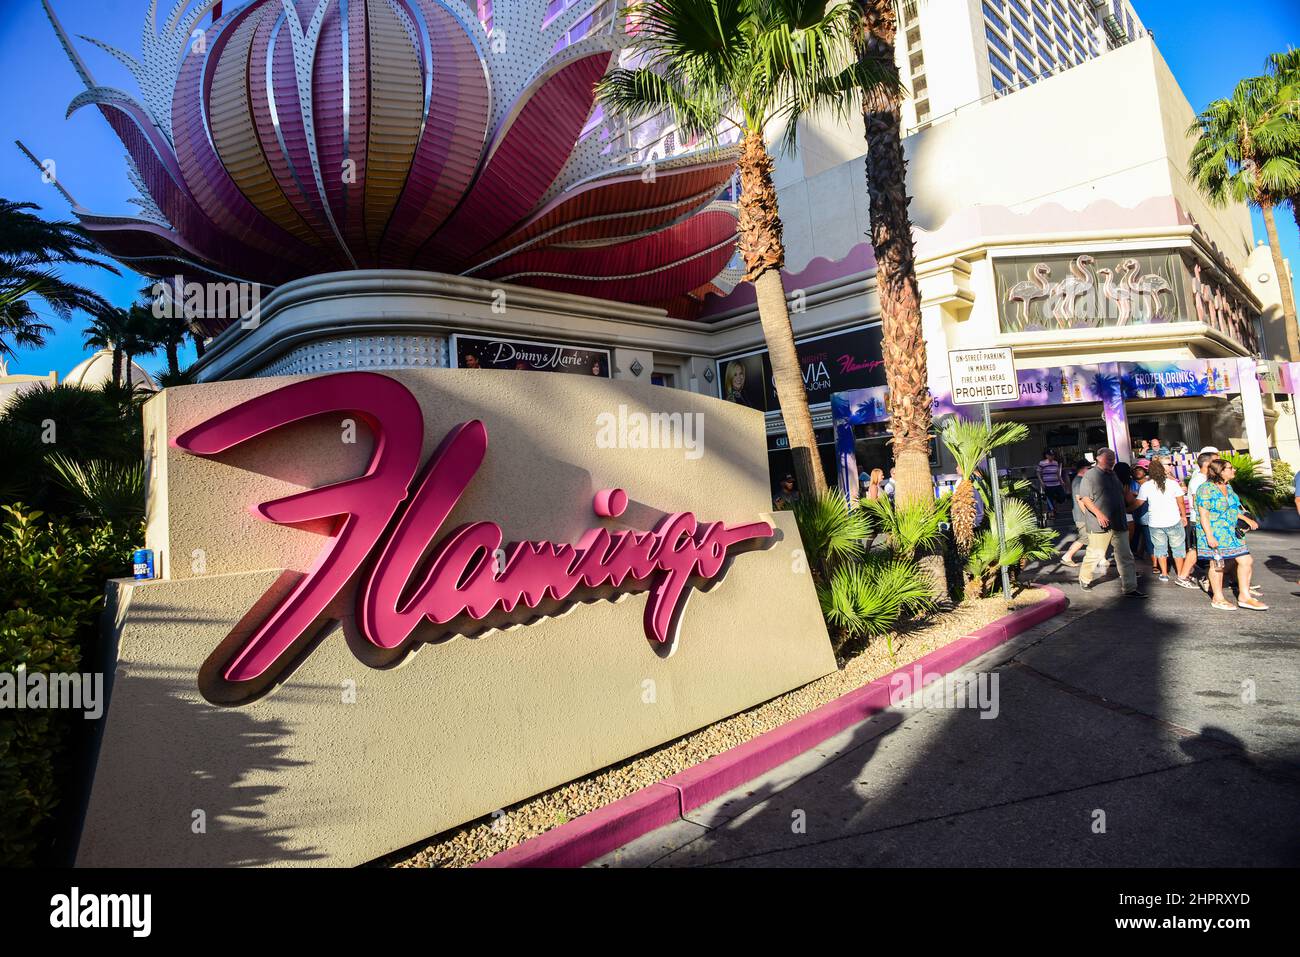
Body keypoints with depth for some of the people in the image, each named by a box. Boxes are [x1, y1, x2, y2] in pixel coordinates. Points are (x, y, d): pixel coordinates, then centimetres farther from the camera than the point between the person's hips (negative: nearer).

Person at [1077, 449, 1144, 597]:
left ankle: (1130, 588, 8)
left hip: (1119, 524, 7)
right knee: (1095, 554, 1)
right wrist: (1098, 513, -23)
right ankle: (1084, 579, 23)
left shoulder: (1113, 475, 17)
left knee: (1125, 556, 5)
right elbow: (1085, 498, -14)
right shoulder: (1090, 475, -7)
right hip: (1100, 524, -7)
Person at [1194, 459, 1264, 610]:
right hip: (1214, 534, -8)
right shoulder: (1206, 489, -16)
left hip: (1231, 533, 8)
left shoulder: (1228, 487, 11)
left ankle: (1244, 596, 14)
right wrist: (1209, 536, -23)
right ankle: (1218, 598, 15)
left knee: (1246, 560, 5)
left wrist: (1247, 519, 26)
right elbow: (1203, 514, -18)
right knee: (1217, 564, 2)